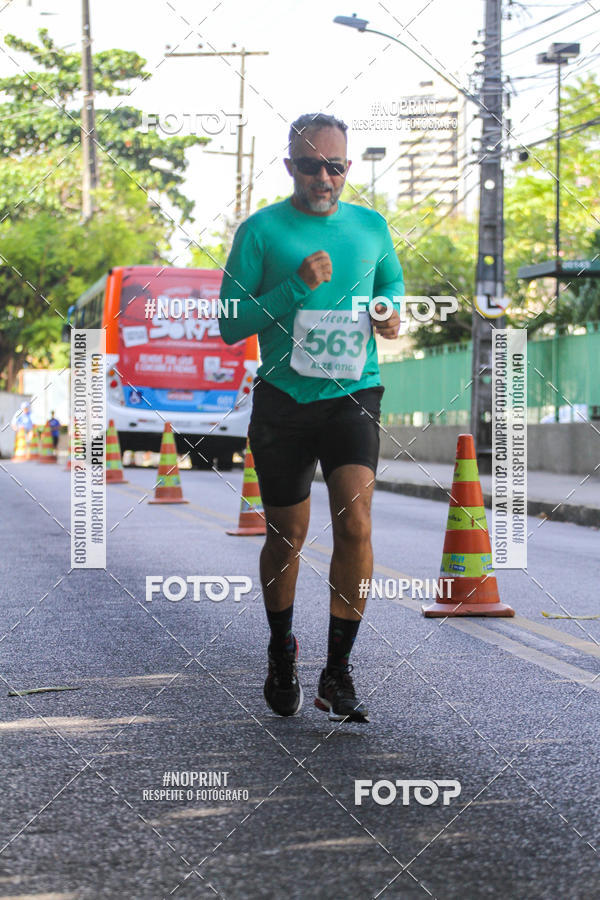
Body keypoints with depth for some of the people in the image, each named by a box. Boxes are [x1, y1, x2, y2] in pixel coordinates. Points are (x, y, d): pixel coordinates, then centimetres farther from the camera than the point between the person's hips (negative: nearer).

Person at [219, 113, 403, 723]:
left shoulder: (370, 226, 8)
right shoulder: (261, 230, -2)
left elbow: (392, 283, 27)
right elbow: (230, 326, -5)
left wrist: (390, 310, 4)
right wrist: (296, 287, -18)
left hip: (352, 396, 1)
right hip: (283, 400, -1)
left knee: (355, 524, -17)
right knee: (287, 536, 10)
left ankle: (338, 673, -9)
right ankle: (281, 653, 35)